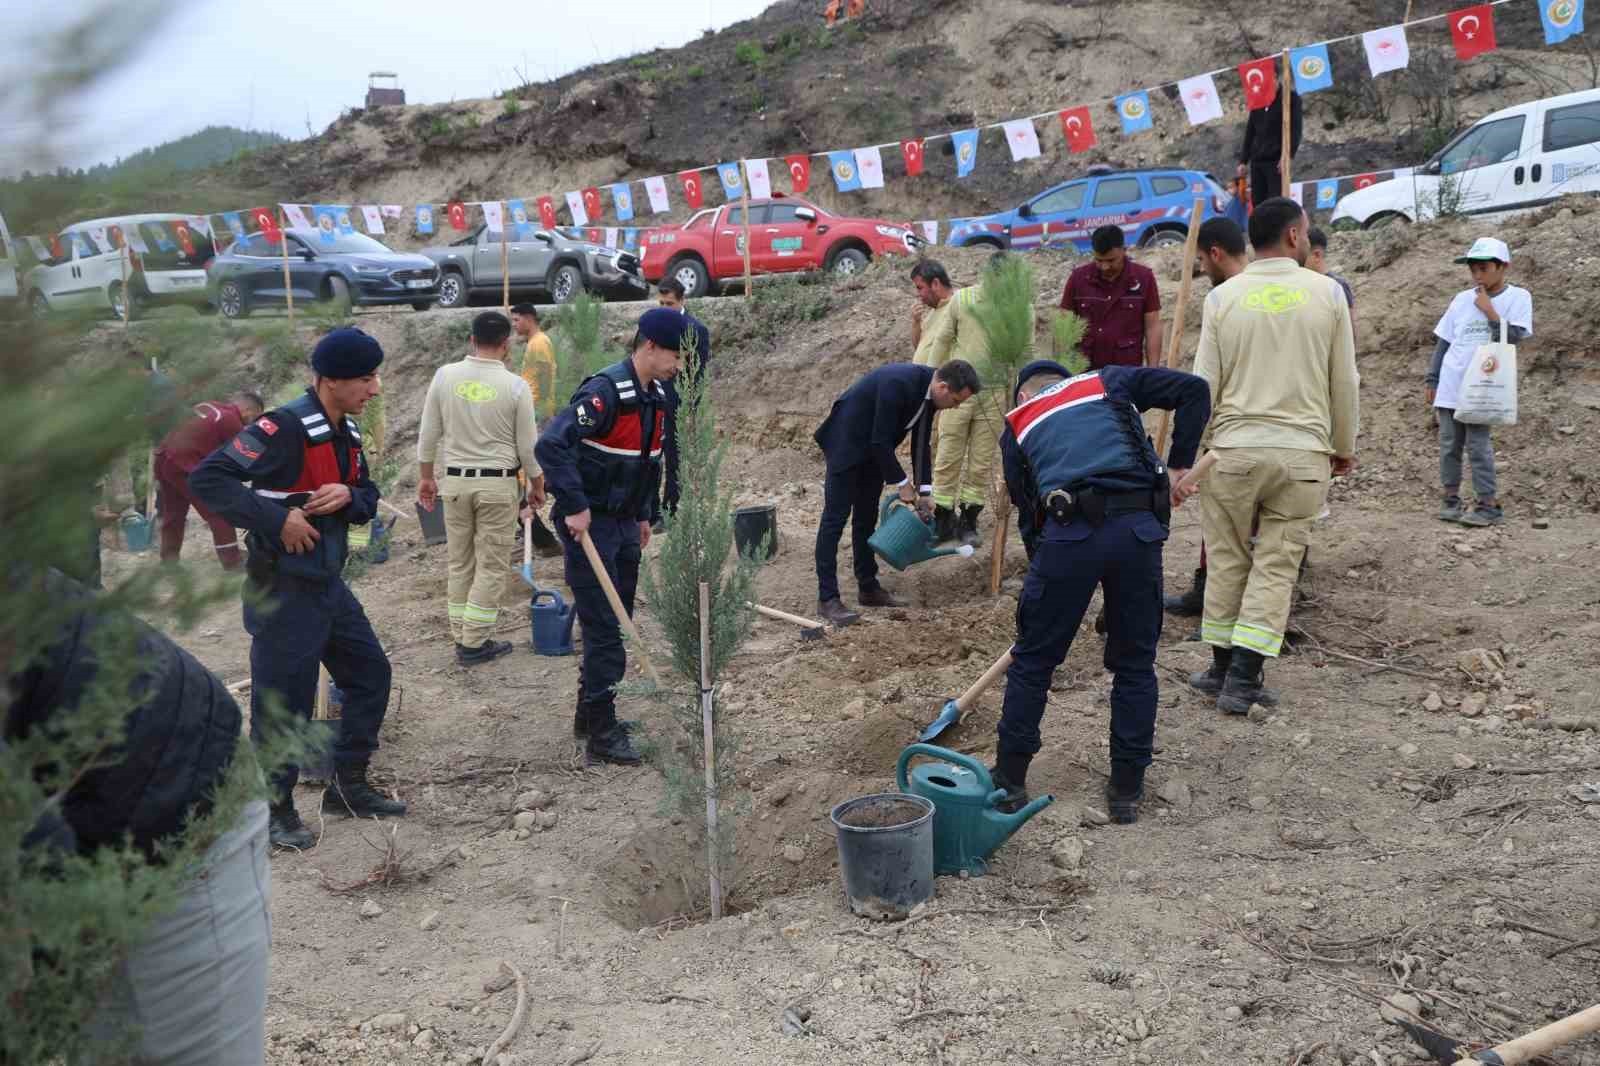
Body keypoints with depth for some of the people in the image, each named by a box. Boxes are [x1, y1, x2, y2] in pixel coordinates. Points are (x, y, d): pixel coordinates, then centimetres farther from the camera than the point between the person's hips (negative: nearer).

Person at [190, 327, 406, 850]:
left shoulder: (345, 430, 7)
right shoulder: (284, 427, -20)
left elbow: (368, 497, 14)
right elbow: (206, 479, -23)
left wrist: (348, 496, -9)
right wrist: (277, 518, -25)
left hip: (328, 581, 9)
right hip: (282, 587, -9)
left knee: (370, 673, 15)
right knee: (283, 700, 0)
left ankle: (347, 786, 29)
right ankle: (275, 809, 19)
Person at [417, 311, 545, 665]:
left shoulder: (445, 375, -3)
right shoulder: (515, 386, -10)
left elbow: (428, 434, 3)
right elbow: (527, 445, -4)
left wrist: (425, 477, 15)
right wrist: (537, 485, 10)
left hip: (454, 481, 3)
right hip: (497, 484, -3)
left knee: (460, 563, 14)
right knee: (492, 566, 4)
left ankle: (462, 637, 19)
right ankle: (474, 643, 4)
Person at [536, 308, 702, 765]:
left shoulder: (656, 396, 9)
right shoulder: (605, 391, -20)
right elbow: (551, 445, -29)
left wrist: (646, 514, 20)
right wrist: (574, 507, -27)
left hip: (625, 524, 9)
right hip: (590, 525, -9)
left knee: (617, 622, 15)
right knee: (604, 628, -6)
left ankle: (589, 713, 30)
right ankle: (602, 734, 3)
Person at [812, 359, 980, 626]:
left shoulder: (929, 390, -5)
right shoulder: (898, 383, -32)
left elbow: (922, 442, 4)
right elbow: (880, 440, -27)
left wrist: (925, 490, 1)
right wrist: (902, 484, -19)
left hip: (873, 449, 9)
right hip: (847, 443, -9)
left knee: (866, 518, 12)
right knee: (835, 518, -7)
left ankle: (869, 587, 20)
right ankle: (827, 597, -6)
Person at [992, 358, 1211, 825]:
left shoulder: (1016, 424, 24)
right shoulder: (1109, 382, 25)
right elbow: (1193, 389, 16)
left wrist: (1043, 567, 32)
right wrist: (1179, 466, 19)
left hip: (1068, 533, -1)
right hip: (1139, 527, 1)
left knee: (1032, 661, 14)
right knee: (1135, 663, 15)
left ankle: (1009, 782, 23)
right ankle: (1127, 790, 21)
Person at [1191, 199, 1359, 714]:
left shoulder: (1223, 296, 0)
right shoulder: (1327, 293, 1)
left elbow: (1205, 385, 0)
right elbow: (1345, 383, 5)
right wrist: (1344, 447, 18)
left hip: (1233, 447, 0)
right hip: (1304, 452, 0)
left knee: (1227, 561, 11)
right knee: (1276, 566, 5)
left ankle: (1224, 668, 20)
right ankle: (1242, 679, 2)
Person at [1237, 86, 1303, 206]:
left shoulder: (1290, 97, 0)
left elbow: (1296, 128, -7)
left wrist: (1287, 155, -20)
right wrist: (1243, 160, 10)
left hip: (1276, 161, -5)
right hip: (1256, 161, 5)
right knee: (1257, 203, 2)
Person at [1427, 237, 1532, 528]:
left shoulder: (1517, 297, -1)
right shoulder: (1462, 299, 8)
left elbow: (1513, 337, -11)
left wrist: (1488, 310, -12)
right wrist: (1432, 380, 10)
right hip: (1450, 385, 4)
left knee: (1478, 445, -8)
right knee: (1449, 445, 5)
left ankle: (1489, 504, -1)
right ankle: (1451, 499, 14)